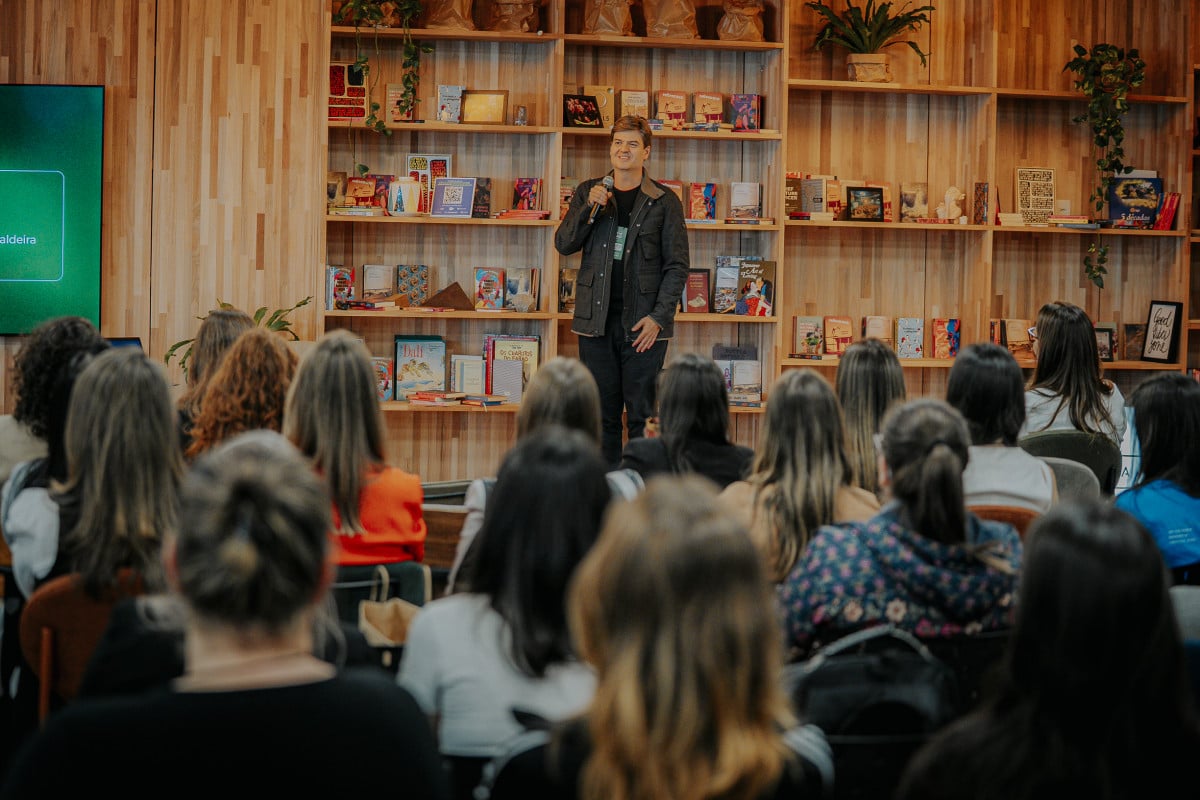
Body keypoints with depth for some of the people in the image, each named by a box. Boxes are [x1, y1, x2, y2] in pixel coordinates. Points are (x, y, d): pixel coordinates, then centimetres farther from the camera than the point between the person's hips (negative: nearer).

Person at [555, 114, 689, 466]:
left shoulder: (664, 202, 2)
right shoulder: (588, 192, 11)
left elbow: (677, 265, 0)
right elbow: (563, 244, 5)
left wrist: (658, 317, -10)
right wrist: (590, 207, -10)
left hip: (643, 323, -3)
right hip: (597, 320, 3)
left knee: (642, 415, -3)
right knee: (602, 413, 7)